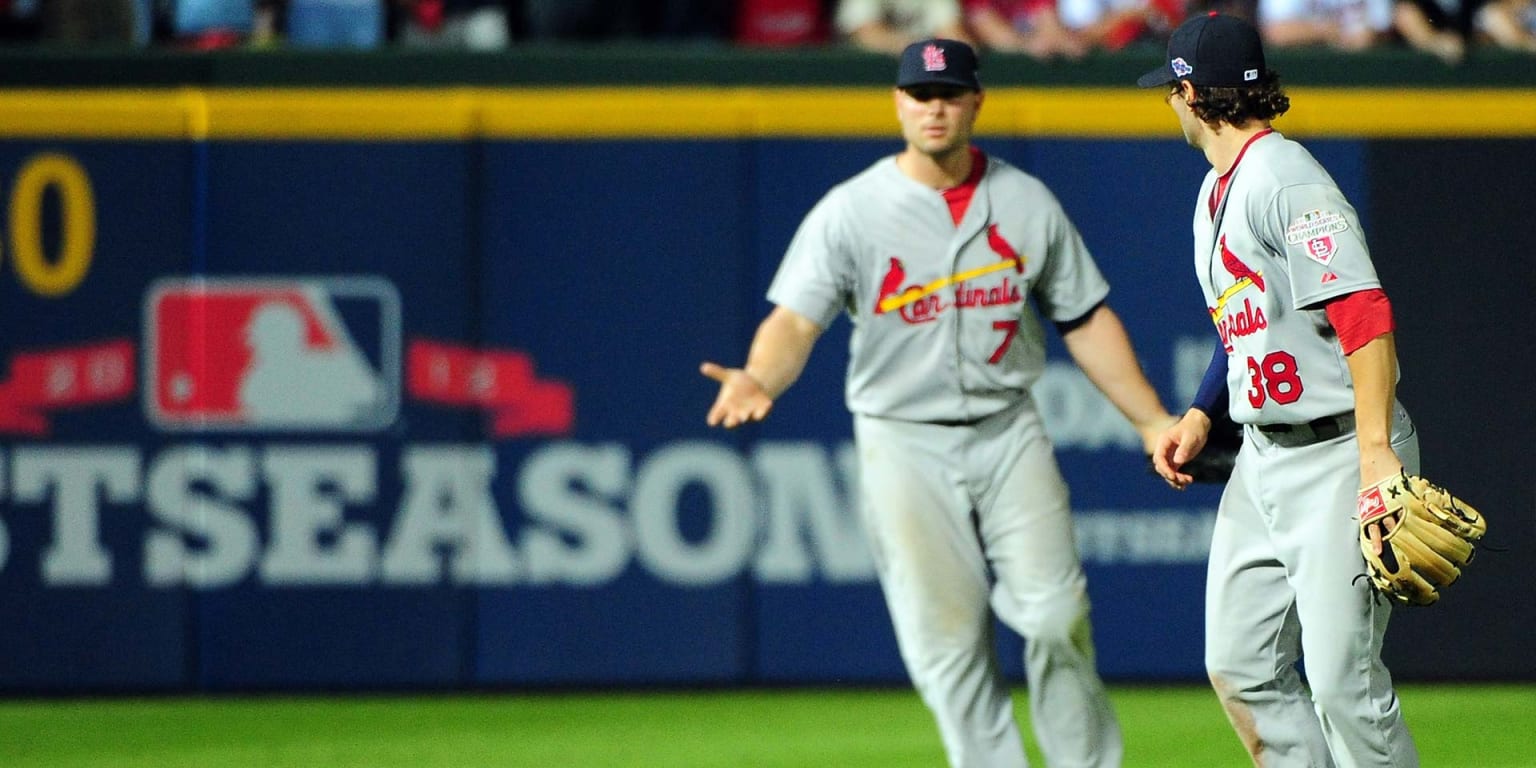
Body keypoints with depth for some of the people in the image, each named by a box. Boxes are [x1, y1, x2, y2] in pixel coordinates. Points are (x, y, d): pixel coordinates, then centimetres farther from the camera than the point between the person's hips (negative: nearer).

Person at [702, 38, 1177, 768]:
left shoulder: (1027, 203, 4)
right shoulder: (850, 211, -5)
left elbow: (1086, 320, 11)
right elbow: (795, 321, -13)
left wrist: (1153, 422, 7)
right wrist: (759, 379, -35)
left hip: (1008, 433, 1)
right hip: (903, 442, -1)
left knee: (1053, 612, -11)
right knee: (946, 635, -4)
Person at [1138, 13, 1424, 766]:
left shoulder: (1286, 181, -17)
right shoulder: (1216, 190, 15)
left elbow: (1363, 315, -26)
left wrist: (1375, 451, -34)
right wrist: (1200, 415, 16)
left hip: (1339, 454, -10)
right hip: (1263, 452, 10)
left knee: (1341, 682, -12)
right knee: (1241, 671, 9)